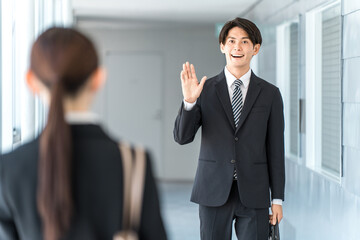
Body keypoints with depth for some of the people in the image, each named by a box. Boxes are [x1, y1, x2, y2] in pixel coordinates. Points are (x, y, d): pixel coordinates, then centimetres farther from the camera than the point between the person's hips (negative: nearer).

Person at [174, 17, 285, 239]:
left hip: (253, 195, 0)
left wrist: (277, 199, 2)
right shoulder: (206, 90, 3)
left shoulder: (270, 94, 4)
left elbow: (275, 150, 4)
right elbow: (182, 137, -4)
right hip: (214, 193, 0)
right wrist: (189, 100, -21)